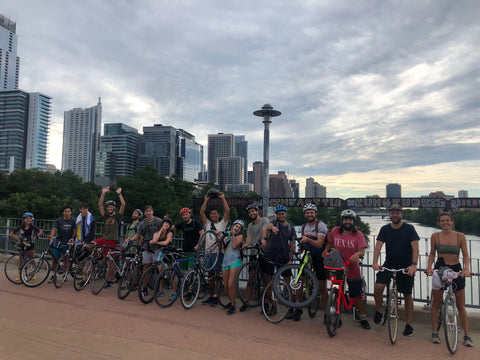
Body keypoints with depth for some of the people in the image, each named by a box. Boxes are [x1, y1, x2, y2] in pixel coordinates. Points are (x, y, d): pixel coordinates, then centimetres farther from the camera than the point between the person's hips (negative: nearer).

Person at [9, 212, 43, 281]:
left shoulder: (33, 227, -6)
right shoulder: (20, 227, -8)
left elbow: (41, 231, 6)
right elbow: (11, 234, -4)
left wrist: (36, 236, -10)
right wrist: (17, 238, -18)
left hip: (30, 244, 0)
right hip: (21, 244, 0)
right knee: (20, 259, 4)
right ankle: (19, 275, 14)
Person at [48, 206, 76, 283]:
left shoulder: (73, 221, 1)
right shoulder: (59, 220, 2)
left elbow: (75, 231, -3)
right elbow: (54, 228, -9)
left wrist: (72, 238, -20)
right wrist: (51, 235, -28)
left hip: (68, 243, 0)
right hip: (59, 242, 0)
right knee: (55, 258, -2)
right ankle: (53, 275, 11)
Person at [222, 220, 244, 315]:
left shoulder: (239, 236, 7)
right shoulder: (226, 237, 22)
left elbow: (234, 246, -7)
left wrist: (233, 235, -3)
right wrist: (218, 237, 10)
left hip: (235, 261, -5)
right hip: (225, 261, 5)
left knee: (231, 285, -15)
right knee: (226, 286, 6)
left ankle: (233, 306, -1)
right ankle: (231, 301, 31)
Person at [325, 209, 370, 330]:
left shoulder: (358, 234, -6)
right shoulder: (334, 231, -1)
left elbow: (362, 250, -14)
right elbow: (330, 243, 15)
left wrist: (357, 254, -35)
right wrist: (325, 251, -2)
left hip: (353, 270, -1)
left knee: (357, 295, 7)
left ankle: (363, 318, 25)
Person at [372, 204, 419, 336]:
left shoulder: (409, 228, -4)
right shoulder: (385, 229, 2)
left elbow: (415, 247, -13)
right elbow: (378, 245, -8)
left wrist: (413, 265, -27)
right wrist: (375, 262, -23)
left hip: (406, 267, -1)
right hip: (388, 264, 2)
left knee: (407, 295, 5)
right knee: (378, 287, -16)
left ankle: (409, 324, 21)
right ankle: (378, 311, 9)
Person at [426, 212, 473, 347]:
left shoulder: (460, 236, -2)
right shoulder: (435, 236, -1)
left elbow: (466, 255, -3)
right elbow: (432, 253, 5)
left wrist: (466, 268, -19)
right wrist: (429, 267, -9)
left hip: (456, 270, 0)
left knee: (460, 305, 6)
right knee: (436, 303, 5)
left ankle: (467, 336, 18)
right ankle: (435, 332, 16)